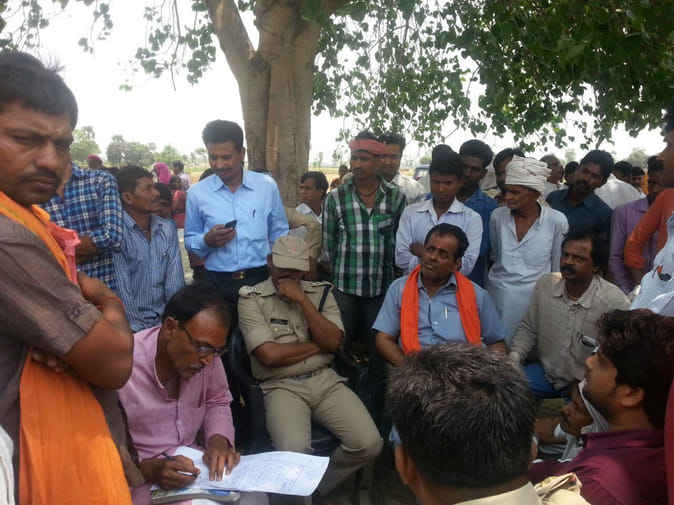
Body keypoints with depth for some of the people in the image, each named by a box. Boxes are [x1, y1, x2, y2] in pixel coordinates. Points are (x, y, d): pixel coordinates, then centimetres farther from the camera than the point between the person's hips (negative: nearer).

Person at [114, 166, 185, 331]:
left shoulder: (168, 228, 7)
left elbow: (174, 282, 2)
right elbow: (122, 291, -12)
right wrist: (139, 330, -16)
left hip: (164, 320, 4)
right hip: (134, 326, -4)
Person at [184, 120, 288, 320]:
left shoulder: (267, 186, 1)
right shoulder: (197, 193, 0)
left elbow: (279, 235, 9)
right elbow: (190, 241, 7)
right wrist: (207, 240, -14)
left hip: (261, 279, 1)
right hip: (217, 284, 0)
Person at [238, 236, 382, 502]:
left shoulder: (320, 292, 11)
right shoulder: (251, 299, -1)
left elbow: (333, 342, -3)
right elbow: (270, 354, -13)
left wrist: (301, 299, -9)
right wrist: (317, 345, -2)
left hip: (325, 380, 4)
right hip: (280, 387, -4)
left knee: (369, 443, -15)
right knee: (294, 450, -32)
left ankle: (315, 488, 13)